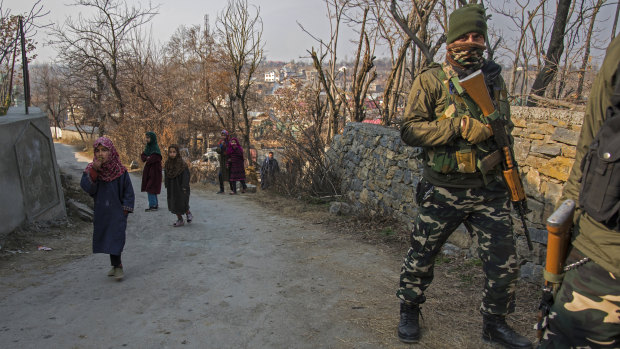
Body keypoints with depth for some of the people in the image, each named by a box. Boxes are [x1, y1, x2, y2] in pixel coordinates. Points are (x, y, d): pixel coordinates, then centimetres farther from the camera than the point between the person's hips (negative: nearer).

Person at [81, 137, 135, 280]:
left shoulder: (120, 170, -9)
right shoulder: (91, 169, -3)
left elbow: (128, 192, -4)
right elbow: (87, 187, -16)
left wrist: (125, 210, -8)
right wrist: (94, 170, -27)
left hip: (116, 211, -4)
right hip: (101, 212, 4)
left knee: (116, 238, -8)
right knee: (103, 238, 12)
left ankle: (117, 266, 4)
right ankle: (116, 264, 26)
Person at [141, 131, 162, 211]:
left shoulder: (156, 148, -15)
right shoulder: (148, 147, 10)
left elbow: (154, 158, -24)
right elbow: (142, 156, 6)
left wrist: (147, 160, -5)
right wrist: (147, 158, -14)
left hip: (154, 171, -8)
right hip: (148, 171, 8)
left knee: (150, 188, -8)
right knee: (150, 188, 13)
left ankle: (153, 206, -2)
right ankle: (156, 204, 22)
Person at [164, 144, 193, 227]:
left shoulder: (182, 164, -13)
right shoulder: (167, 164, 3)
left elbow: (185, 177, -12)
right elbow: (166, 177, 9)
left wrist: (184, 188, -16)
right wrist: (167, 187, 7)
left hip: (180, 188, -5)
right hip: (172, 188, 5)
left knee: (182, 204, -6)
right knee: (173, 204, 8)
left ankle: (188, 214, 23)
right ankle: (180, 220, 21)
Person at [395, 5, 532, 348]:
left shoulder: (493, 77, 9)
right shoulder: (431, 80, -6)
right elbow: (409, 129, -13)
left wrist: (512, 183, 16)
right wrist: (459, 127, -23)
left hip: (490, 191, 4)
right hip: (443, 191, -4)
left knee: (504, 264, 8)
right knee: (421, 257, 10)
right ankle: (408, 311, 34)